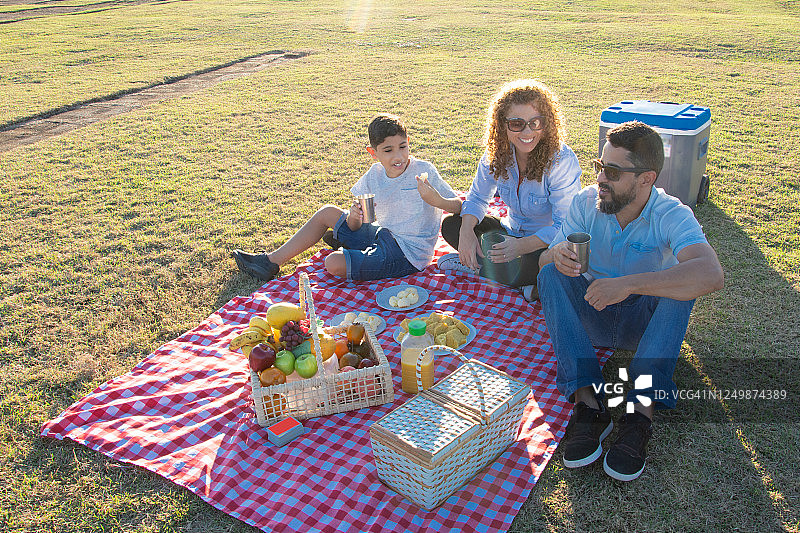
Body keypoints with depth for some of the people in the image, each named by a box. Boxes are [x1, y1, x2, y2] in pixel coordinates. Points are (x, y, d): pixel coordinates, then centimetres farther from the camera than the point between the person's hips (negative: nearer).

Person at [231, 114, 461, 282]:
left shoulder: (423, 171, -15)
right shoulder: (375, 174, 1)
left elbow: (460, 206, -14)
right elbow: (354, 226, 4)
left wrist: (437, 200, -35)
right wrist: (354, 216, -20)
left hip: (408, 254, -7)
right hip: (383, 234, 7)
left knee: (333, 263, -24)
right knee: (328, 212, 10)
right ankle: (271, 262, 17)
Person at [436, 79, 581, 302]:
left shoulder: (562, 160, -25)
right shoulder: (497, 153, -9)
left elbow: (565, 226, -27)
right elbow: (478, 197, 2)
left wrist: (522, 246, -42)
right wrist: (466, 231, -21)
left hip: (547, 241, -5)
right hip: (512, 231, 6)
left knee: (540, 263, -39)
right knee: (451, 225, -8)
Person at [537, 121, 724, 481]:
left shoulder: (672, 216, -19)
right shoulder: (586, 203, -10)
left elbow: (711, 275, -38)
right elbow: (544, 262, -9)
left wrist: (629, 283, -47)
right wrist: (557, 255, -35)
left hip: (643, 322, -2)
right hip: (590, 318, 2)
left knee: (681, 285, -31)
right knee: (552, 273, -25)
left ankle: (640, 411, -37)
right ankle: (588, 402, -35)